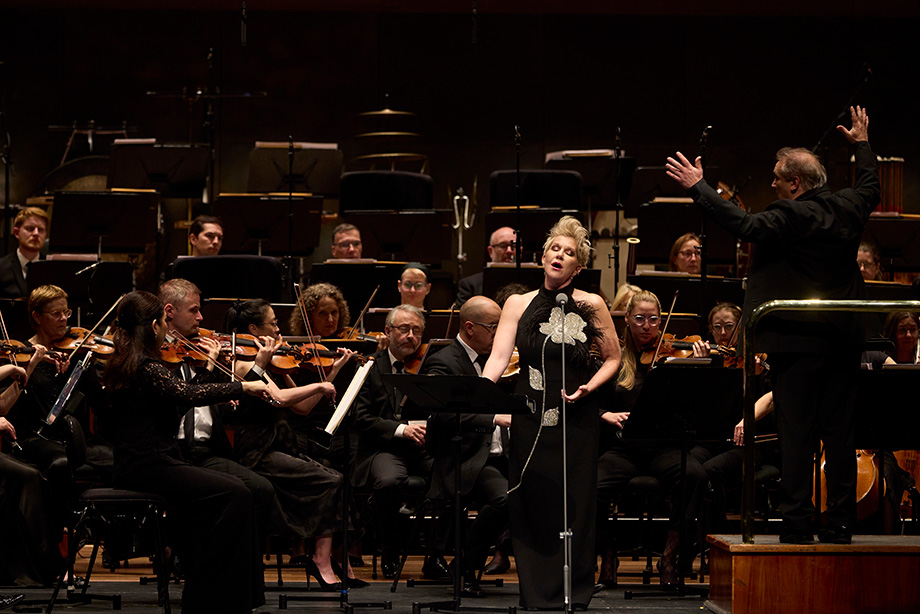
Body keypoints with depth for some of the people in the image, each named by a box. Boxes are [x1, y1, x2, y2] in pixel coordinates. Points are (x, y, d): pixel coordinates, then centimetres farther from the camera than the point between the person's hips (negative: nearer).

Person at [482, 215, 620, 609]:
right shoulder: (518, 304, 6)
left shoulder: (590, 305, 2)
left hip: (576, 418, -1)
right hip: (531, 418, 1)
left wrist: (589, 387, -9)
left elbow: (613, 358, 9)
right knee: (529, 504, 1)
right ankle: (535, 595, 9)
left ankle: (573, 595, 7)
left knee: (573, 506, -1)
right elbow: (498, 358, -4)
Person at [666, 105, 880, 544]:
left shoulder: (791, 216, -15)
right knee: (838, 433, 10)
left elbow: (744, 225, -25)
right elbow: (869, 187, 29)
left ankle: (798, 524, -4)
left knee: (796, 432, -3)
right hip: (844, 339, 7)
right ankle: (841, 523, 12)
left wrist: (697, 187, -22)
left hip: (799, 339, -7)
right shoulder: (848, 208, 8)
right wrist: (863, 144, 44)